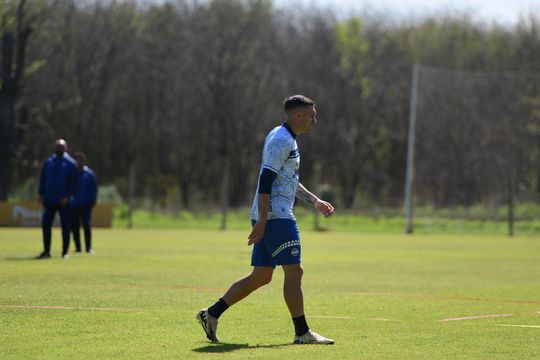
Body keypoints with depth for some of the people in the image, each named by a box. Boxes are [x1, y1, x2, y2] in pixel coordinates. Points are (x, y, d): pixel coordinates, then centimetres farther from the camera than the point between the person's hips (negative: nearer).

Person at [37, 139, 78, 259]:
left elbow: (73, 182, -3)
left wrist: (67, 196, -14)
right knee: (46, 224, -2)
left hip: (63, 201, -3)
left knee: (65, 226, 0)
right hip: (49, 199, 3)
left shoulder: (70, 163, 1)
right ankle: (46, 251, 5)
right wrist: (41, 194, 1)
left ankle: (65, 252, 6)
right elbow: (42, 178, 13)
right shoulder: (49, 162, 12)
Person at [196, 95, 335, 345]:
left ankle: (211, 314, 11)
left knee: (261, 276, 10)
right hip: (276, 217, -11)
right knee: (293, 271, -7)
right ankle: (302, 333, -3)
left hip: (268, 218, 11)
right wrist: (262, 221, -22)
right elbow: (266, 180, -19)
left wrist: (314, 200, 24)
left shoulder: (287, 140, 21)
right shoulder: (281, 140, -12)